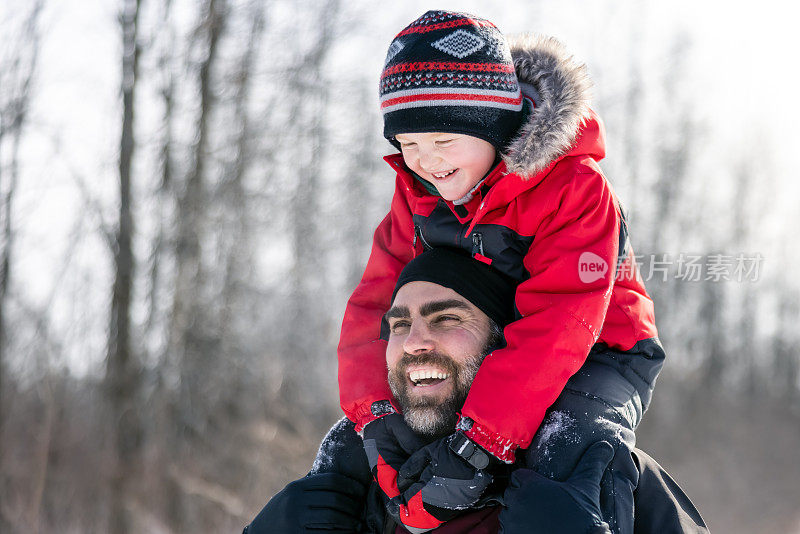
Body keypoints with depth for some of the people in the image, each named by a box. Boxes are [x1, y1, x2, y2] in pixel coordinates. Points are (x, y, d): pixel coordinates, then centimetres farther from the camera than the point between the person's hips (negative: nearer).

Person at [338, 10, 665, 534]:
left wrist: (477, 439, -43)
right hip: (484, 359, 6)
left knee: (573, 452, -38)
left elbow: (557, 325, -34)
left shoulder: (576, 187, -26)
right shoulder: (417, 193, -4)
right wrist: (376, 411, -27)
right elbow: (376, 302, -8)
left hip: (594, 353, -6)